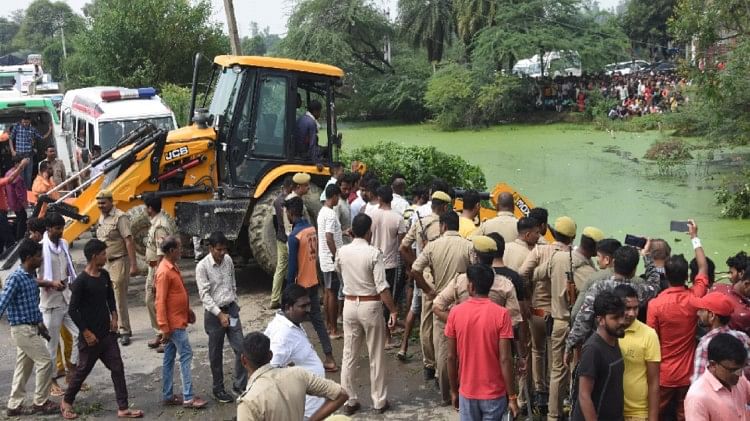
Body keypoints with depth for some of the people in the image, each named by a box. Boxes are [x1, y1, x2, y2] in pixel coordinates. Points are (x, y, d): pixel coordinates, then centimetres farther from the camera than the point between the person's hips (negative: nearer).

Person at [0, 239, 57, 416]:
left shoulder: (32, 276, 9)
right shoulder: (15, 279, -17)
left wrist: (40, 323, 22)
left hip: (31, 328, 8)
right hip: (22, 329, -8)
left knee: (24, 367, 12)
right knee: (45, 361, -5)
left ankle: (14, 405, 19)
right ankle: (40, 403, 6)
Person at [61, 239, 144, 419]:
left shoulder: (104, 275, 4)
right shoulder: (81, 281, -17)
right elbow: (73, 310, -16)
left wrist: (114, 316, 4)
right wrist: (86, 333, -15)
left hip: (108, 334, 6)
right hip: (90, 337, -6)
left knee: (117, 368, 3)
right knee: (82, 371, 8)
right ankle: (67, 402, 30)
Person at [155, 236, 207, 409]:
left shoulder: (173, 267, 9)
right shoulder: (164, 272, -20)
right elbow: (160, 302, -21)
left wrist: (188, 311, 20)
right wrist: (164, 328, -22)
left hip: (178, 320, 10)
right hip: (173, 323, -10)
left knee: (169, 358, 13)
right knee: (186, 355, -7)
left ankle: (167, 395, 19)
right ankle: (188, 398, -4)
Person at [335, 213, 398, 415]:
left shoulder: (342, 252, -2)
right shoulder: (374, 253, -16)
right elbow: (382, 286, -19)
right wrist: (393, 310, -13)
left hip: (350, 304, 4)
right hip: (371, 306, -4)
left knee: (349, 355, 11)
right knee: (376, 356, 8)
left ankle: (349, 400, 16)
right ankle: (379, 401, 17)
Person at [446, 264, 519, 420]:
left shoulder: (455, 313, -7)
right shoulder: (501, 314, -14)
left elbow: (451, 357, -3)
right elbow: (505, 359, -15)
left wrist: (453, 390, 10)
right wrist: (512, 397, -7)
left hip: (467, 393, 2)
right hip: (495, 394, -2)